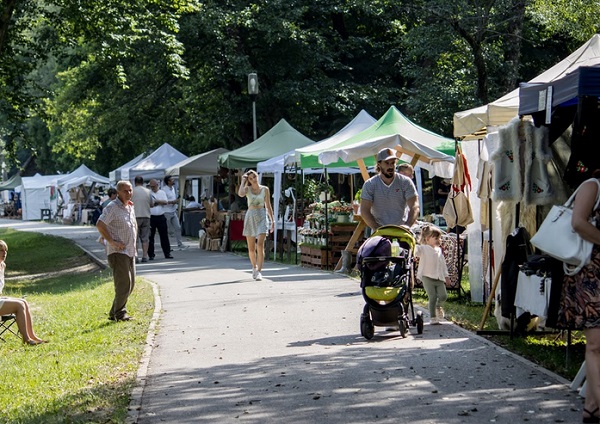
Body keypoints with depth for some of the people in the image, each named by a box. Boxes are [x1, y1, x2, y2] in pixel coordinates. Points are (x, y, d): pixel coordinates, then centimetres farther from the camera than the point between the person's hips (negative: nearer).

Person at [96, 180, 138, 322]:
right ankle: (119, 313, -2)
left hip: (130, 251, 9)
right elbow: (99, 225, -21)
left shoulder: (130, 207, 15)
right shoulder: (112, 207, -12)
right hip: (117, 252, -9)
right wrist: (111, 241, -20)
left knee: (130, 284, 10)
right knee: (124, 283, -12)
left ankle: (114, 313, 19)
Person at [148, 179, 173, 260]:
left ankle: (167, 253, 9)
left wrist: (157, 201, -12)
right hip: (151, 217, -2)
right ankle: (151, 255, 7)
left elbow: (165, 202, -3)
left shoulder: (162, 193, 10)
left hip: (161, 217, 2)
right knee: (150, 236, 1)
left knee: (164, 235, 3)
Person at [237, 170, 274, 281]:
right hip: (250, 217, 1)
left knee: (260, 245, -16)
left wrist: (272, 220, 7)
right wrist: (243, 181, -8)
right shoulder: (247, 189, 3)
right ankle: (254, 267, 31)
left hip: (262, 217, -1)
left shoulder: (265, 189, 5)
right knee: (251, 248, 8)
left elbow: (268, 205, 10)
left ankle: (259, 272, -17)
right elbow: (240, 194, -21)